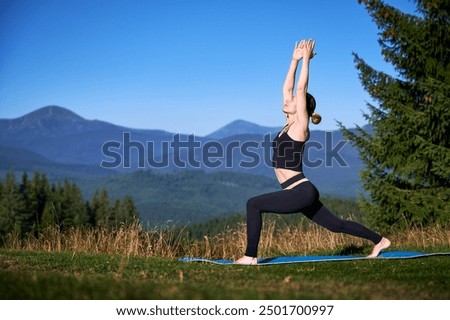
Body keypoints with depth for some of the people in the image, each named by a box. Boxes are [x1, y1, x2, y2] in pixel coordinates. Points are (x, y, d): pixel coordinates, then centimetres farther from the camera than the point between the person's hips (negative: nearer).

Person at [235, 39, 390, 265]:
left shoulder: (300, 126, -7)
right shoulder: (289, 125, 14)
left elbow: (301, 88, -11)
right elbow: (288, 88, 17)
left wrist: (306, 60, -5)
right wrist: (294, 60, 19)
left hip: (301, 192, -10)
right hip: (301, 193, 10)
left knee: (253, 204, -16)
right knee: (335, 224, 16)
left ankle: (250, 256, -14)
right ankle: (379, 241, 25)